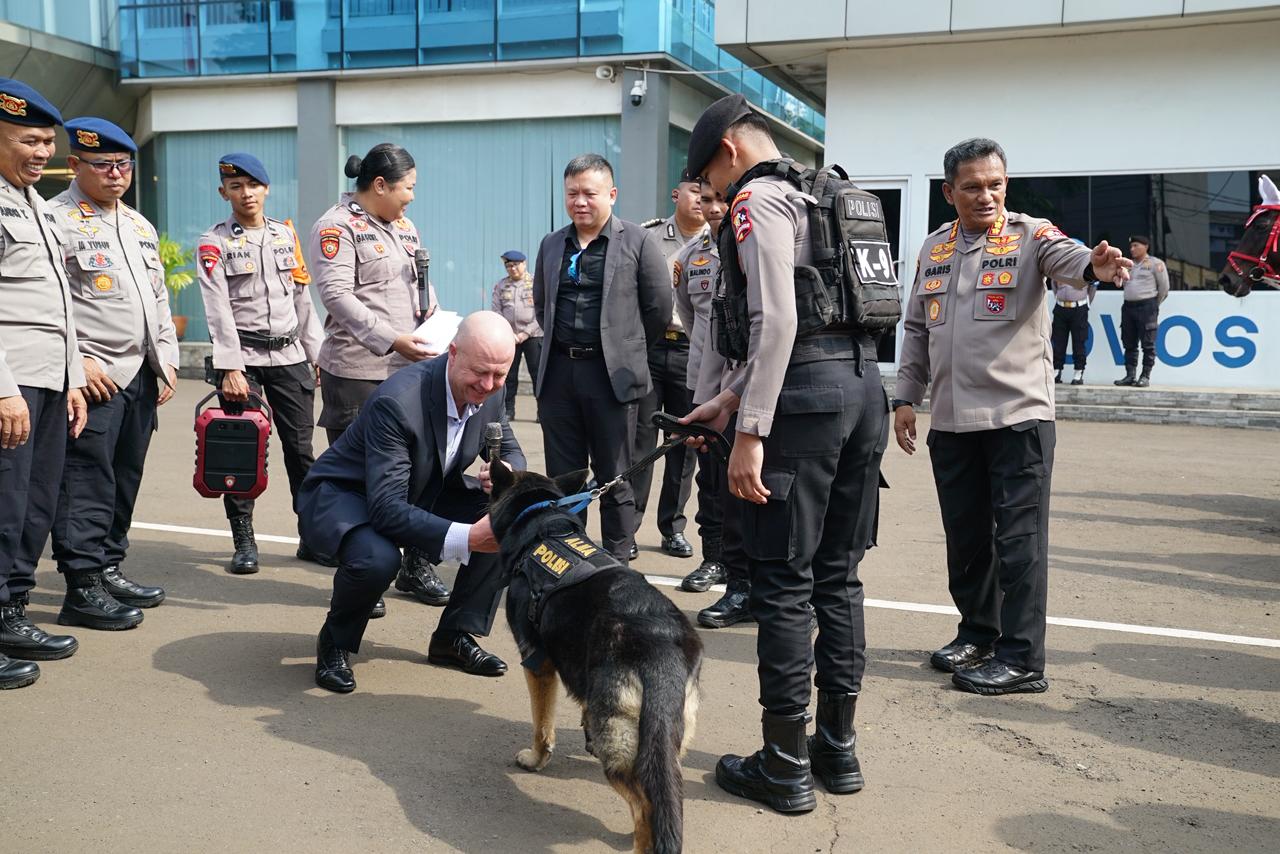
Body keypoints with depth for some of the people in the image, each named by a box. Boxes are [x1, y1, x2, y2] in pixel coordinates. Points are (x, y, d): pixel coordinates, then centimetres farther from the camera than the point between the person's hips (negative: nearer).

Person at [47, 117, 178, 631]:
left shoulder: (141, 226, 18)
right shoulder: (57, 219, -7)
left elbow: (159, 298, 23)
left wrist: (167, 359, 16)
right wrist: (78, 362, -17)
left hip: (141, 373, 8)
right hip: (93, 376, -8)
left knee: (125, 478, 12)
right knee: (86, 481, -5)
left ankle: (109, 568, 23)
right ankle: (83, 587, 1)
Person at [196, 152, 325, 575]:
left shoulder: (286, 234, 12)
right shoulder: (214, 243, 0)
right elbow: (218, 310, -9)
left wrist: (317, 352, 9)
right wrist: (230, 368, -17)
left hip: (290, 354, 3)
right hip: (243, 356, -3)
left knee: (301, 447, 4)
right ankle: (244, 542, 10)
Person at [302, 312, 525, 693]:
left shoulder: (490, 392, -13)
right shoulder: (397, 402, -35)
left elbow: (511, 451, 4)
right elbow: (386, 507, -39)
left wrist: (507, 473, -23)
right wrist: (466, 538, -51)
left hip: (423, 495, 7)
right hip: (343, 494, -7)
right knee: (377, 558, -39)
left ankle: (454, 636, 3)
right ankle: (335, 643, -5)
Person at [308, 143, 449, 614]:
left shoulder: (404, 227, 18)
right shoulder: (336, 228, -7)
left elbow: (424, 287, 23)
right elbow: (337, 296, -17)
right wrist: (390, 339, -25)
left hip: (410, 369, 8)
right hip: (357, 373, -7)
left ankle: (416, 567, 23)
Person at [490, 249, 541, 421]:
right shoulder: (500, 285, 11)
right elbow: (496, 312, 5)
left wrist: (526, 333, -11)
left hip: (533, 335, -3)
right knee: (508, 375, 5)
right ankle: (508, 410, 12)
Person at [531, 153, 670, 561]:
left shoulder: (638, 241, -2)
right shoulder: (551, 244, 12)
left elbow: (659, 308, 0)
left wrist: (627, 349, 7)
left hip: (611, 375, -4)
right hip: (558, 373, 5)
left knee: (614, 480, 3)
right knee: (562, 478, 9)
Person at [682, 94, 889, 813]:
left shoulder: (758, 200, -4)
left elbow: (776, 322, -17)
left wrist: (750, 433, -19)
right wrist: (730, 398, 24)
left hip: (806, 394, -9)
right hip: (865, 385, 9)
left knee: (784, 582, -1)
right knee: (839, 576, 13)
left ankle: (785, 767, 7)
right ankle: (839, 749, 22)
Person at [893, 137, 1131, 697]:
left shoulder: (1029, 235, -1)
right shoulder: (934, 248, 12)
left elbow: (1064, 257, -24)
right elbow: (917, 329, 17)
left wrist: (1094, 265, -47)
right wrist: (906, 397, 11)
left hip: (1018, 414, -5)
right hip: (950, 419, 5)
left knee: (1019, 538, -2)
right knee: (964, 536, 13)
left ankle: (1021, 659, 5)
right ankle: (978, 633, 30)